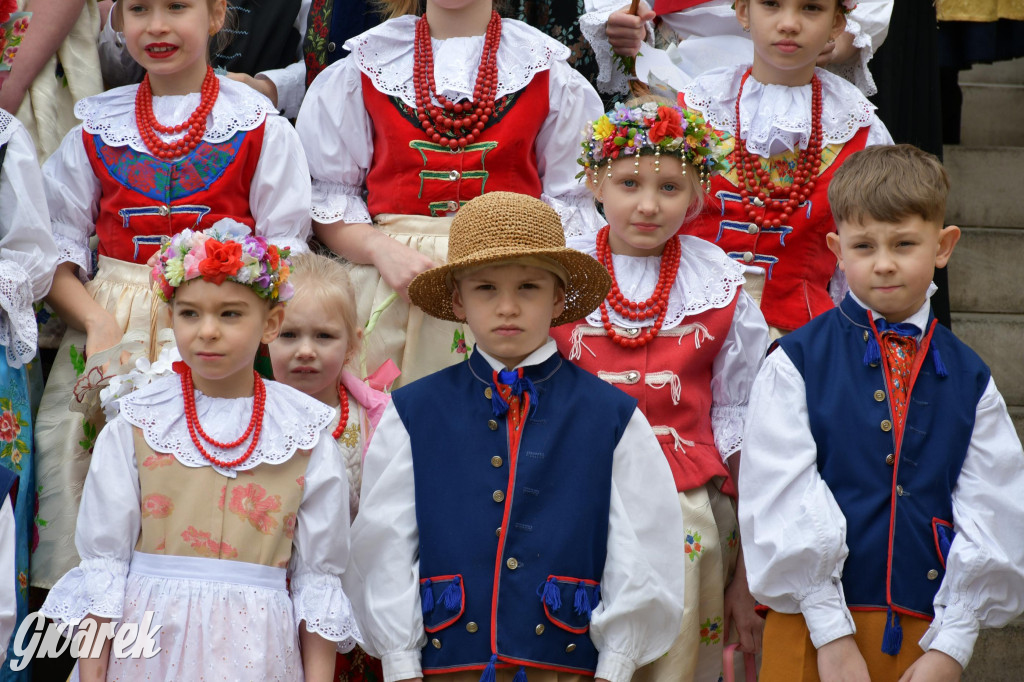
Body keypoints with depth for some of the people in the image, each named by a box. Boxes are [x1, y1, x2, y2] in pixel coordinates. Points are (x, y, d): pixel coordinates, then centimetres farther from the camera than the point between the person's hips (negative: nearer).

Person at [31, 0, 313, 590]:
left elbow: (285, 249, 3)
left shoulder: (260, 126, 6)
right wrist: (98, 321, -7)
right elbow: (59, 248, 10)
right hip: (110, 324, 2)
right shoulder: (95, 128, 13)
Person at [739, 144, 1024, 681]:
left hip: (926, 633, 2)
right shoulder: (794, 364, -3)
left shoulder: (970, 381, 5)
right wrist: (833, 634, -12)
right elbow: (786, 508, -8)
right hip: (816, 626, -2)